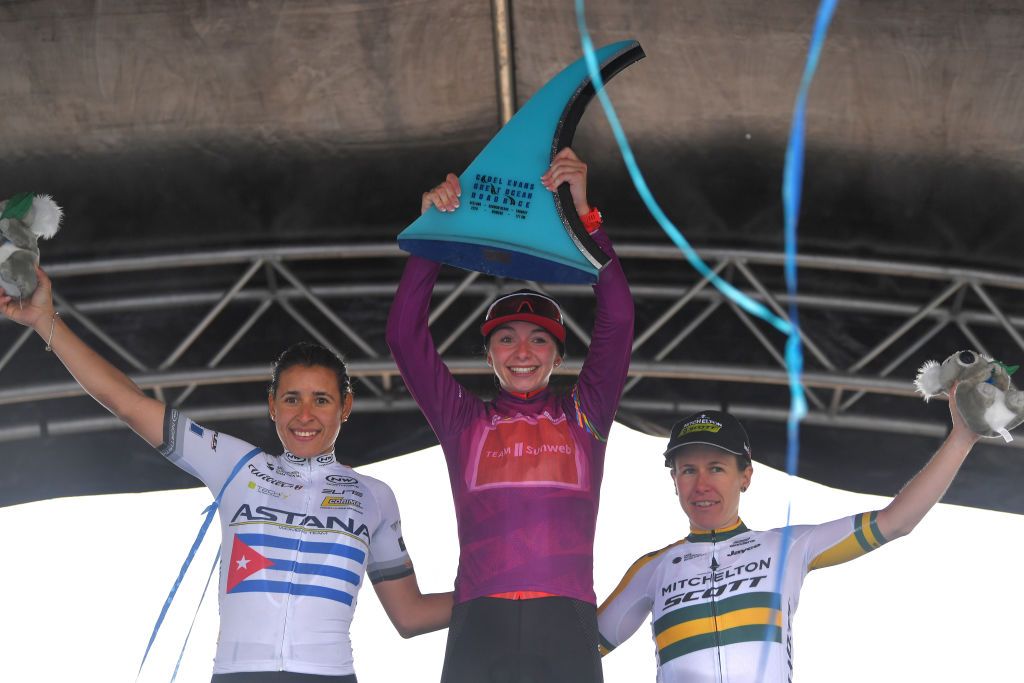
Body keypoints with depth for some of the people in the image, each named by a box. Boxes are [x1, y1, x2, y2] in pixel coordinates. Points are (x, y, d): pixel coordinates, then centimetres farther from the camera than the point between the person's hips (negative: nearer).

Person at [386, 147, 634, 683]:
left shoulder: (583, 415, 19)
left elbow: (617, 319, 11)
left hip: (567, 622, 0)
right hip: (481, 619, 0)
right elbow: (404, 334, 13)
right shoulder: (464, 421, 20)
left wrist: (583, 212, 4)